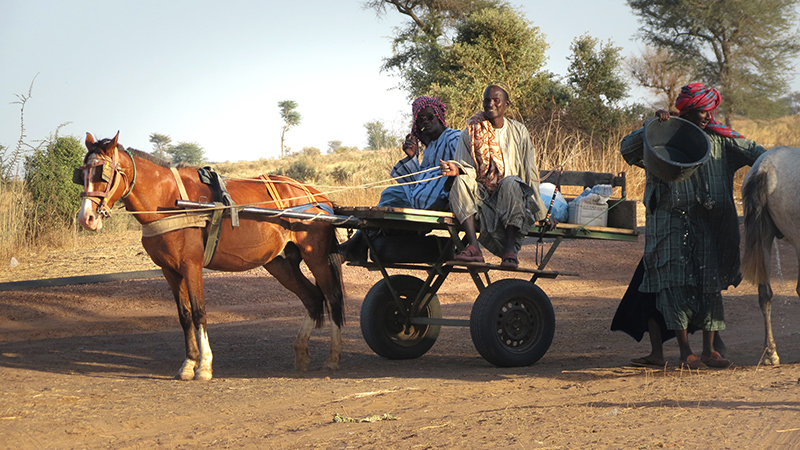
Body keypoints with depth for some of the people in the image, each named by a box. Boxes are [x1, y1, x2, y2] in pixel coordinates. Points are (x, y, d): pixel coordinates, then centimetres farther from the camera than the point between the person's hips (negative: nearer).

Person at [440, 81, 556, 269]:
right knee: (461, 181, -30)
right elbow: (469, 169, 0)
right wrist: (456, 169, -26)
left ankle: (510, 249, -38)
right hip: (480, 195, 1)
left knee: (511, 183, -35)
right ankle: (473, 247, -43)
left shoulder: (519, 132, 8)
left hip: (509, 197, -1)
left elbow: (530, 174, 6)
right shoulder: (471, 132, 9)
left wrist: (541, 214, 3)